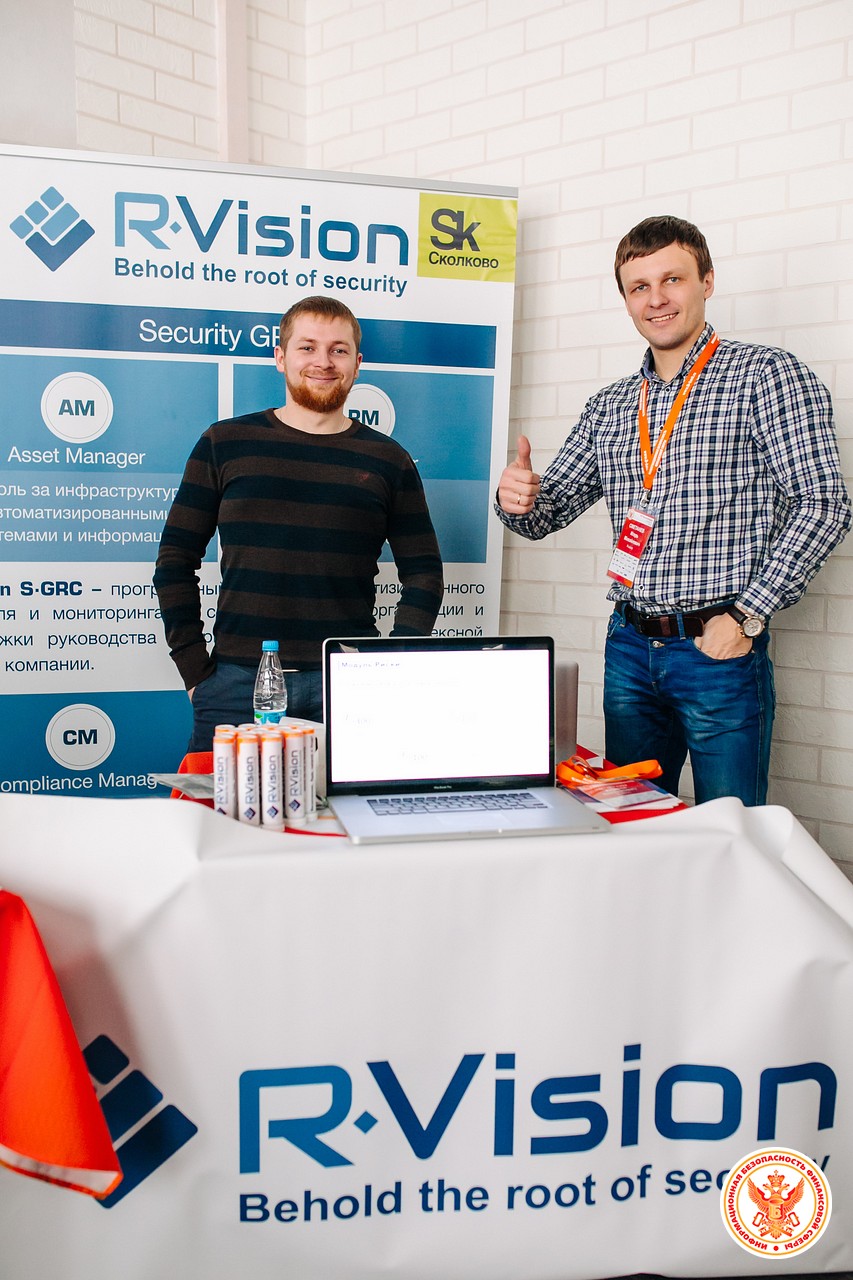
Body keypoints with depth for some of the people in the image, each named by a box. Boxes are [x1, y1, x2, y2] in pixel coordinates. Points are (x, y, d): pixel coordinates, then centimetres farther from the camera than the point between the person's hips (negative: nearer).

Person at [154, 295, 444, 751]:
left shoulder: (388, 461, 8)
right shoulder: (224, 444, 7)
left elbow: (424, 576, 9)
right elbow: (175, 561, 7)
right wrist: (195, 671, 0)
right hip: (237, 680, 0)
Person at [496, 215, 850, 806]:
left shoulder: (767, 374, -3)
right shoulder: (610, 405, 13)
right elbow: (548, 511, 14)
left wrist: (747, 616, -14)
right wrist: (518, 500, -10)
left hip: (719, 649, -5)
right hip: (630, 647, 5)